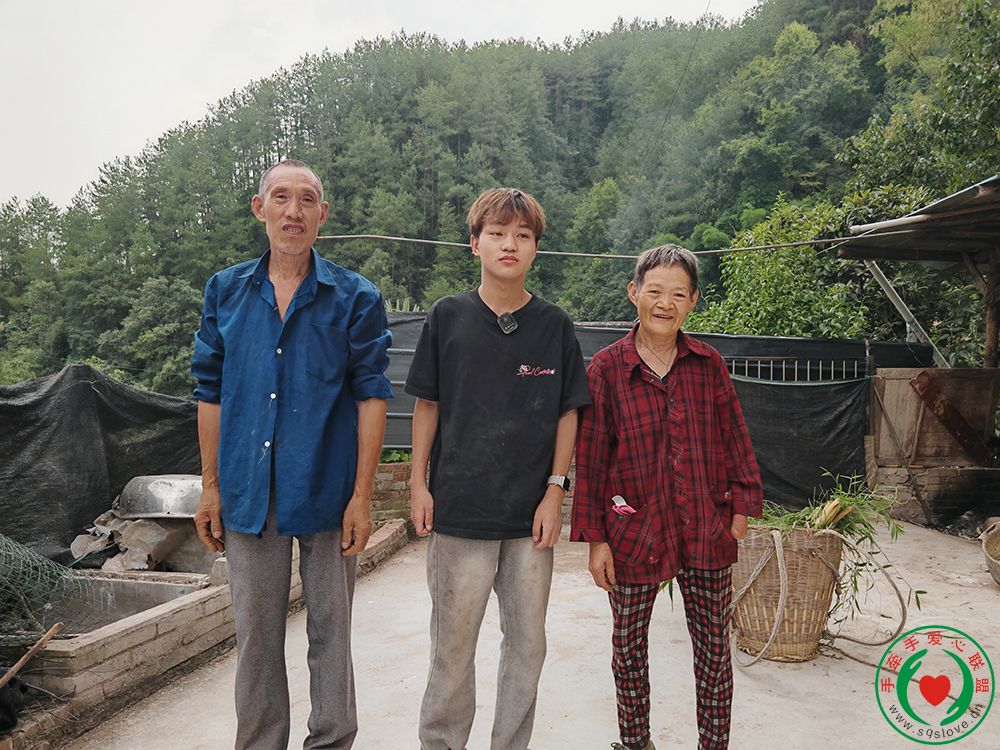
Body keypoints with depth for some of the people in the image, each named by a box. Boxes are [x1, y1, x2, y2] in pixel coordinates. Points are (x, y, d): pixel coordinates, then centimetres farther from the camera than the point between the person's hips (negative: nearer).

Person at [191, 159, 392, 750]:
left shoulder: (355, 297, -2)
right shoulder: (226, 291, 7)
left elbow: (371, 396, -5)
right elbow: (211, 393, 9)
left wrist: (362, 495, -10)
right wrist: (210, 486, 6)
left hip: (327, 492, -2)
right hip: (249, 494, 3)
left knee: (331, 631, 9)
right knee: (256, 634, 13)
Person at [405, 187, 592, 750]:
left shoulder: (554, 325, 2)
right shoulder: (448, 317, 1)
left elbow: (568, 413, 5)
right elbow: (428, 404, 5)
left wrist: (555, 490, -2)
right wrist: (418, 483, 0)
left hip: (531, 513, 1)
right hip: (460, 508, -1)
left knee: (528, 641, 12)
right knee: (453, 642, 9)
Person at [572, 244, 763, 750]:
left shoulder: (708, 363, 1)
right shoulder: (606, 368, -6)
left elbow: (734, 437, 8)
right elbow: (589, 458, -5)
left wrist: (741, 507, 4)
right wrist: (595, 538, -5)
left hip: (706, 532, 2)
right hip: (634, 533, -1)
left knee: (715, 646, 12)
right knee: (629, 646, 14)